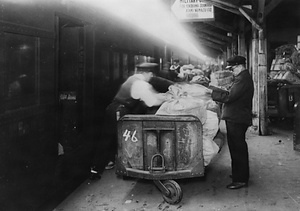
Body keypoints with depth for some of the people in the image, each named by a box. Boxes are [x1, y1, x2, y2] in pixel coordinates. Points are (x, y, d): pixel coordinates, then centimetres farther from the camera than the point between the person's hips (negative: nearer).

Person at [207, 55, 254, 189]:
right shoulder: (243, 77, 17)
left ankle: (241, 180, 2)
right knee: (237, 148, 18)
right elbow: (232, 94, 17)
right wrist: (214, 90, 10)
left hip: (237, 119, -11)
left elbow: (229, 97, -23)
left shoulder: (243, 79, -18)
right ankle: (238, 174, 30)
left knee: (238, 149, -5)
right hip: (236, 118, 11)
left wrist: (212, 92, -14)